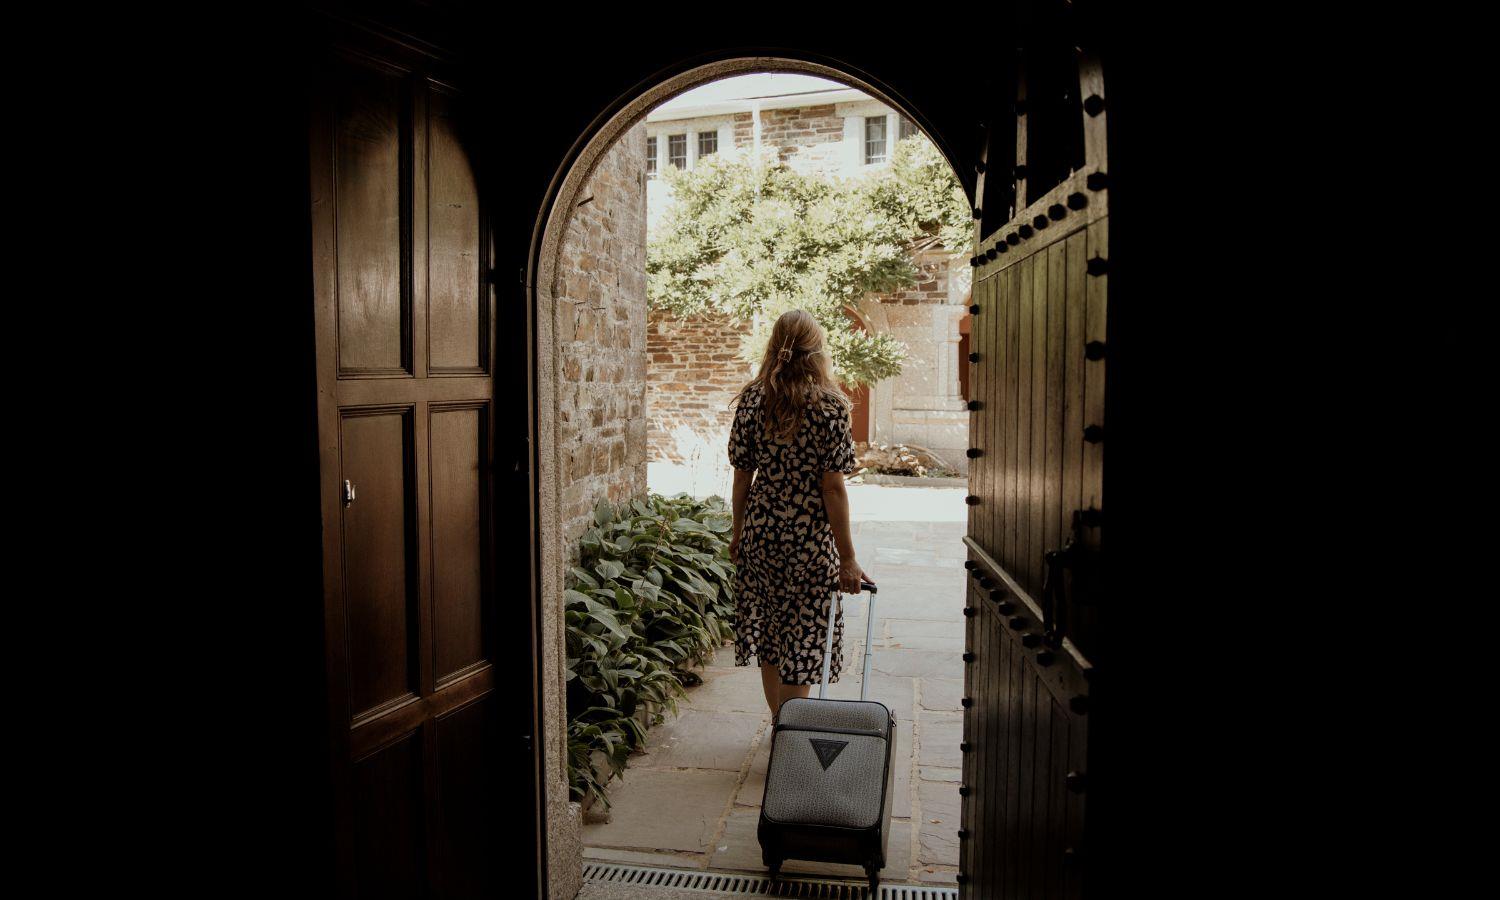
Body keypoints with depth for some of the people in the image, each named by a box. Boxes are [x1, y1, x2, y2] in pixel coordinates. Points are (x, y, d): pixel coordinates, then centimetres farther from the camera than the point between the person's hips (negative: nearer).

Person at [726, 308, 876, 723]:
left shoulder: (752, 400, -2)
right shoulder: (829, 406, -12)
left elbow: (742, 475, 3)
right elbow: (833, 489, -13)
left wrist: (738, 532, 16)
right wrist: (847, 557, -8)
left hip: (760, 534, 4)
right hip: (811, 539, -4)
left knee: (770, 640, 17)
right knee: (802, 640, 7)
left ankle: (780, 723, 33)